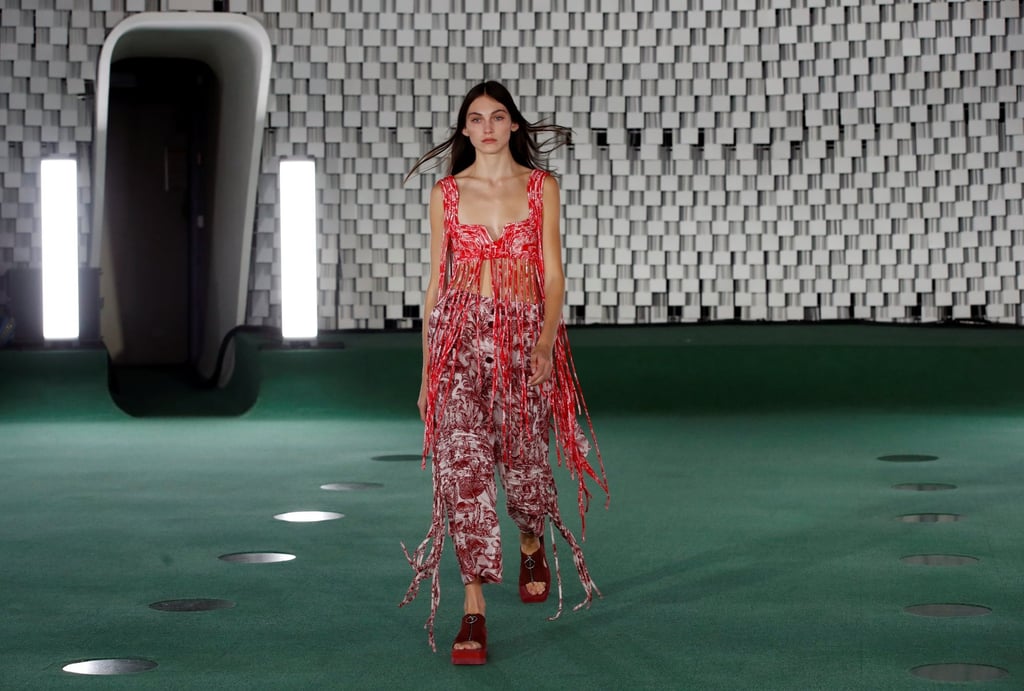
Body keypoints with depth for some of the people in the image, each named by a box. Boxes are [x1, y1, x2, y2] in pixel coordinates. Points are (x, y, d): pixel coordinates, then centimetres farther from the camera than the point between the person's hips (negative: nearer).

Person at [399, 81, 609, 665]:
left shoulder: (541, 187, 5)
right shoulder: (446, 194, 7)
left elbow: (554, 276, -1)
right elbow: (436, 282, 9)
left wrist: (547, 339, -17)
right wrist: (427, 367, 7)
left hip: (525, 340, 0)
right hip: (461, 338, 0)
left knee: (525, 464, 8)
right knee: (464, 468, -12)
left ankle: (533, 543, 44)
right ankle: (474, 612, -11)